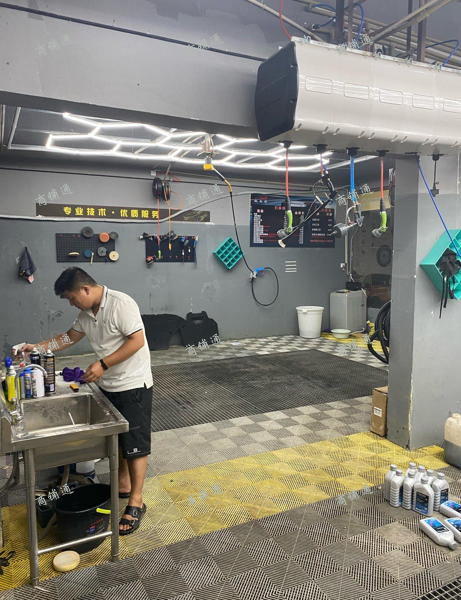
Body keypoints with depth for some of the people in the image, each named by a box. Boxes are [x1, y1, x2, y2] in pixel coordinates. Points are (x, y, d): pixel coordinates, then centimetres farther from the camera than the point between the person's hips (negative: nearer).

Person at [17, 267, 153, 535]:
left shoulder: (121, 304, -21)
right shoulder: (87, 313, 5)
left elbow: (137, 341, -25)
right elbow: (70, 337, 19)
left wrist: (103, 365, -24)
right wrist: (37, 347, 11)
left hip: (133, 385, -8)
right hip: (109, 386, 9)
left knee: (135, 443, 1)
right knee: (116, 438, 20)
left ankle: (136, 501, 12)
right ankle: (123, 484, 37)